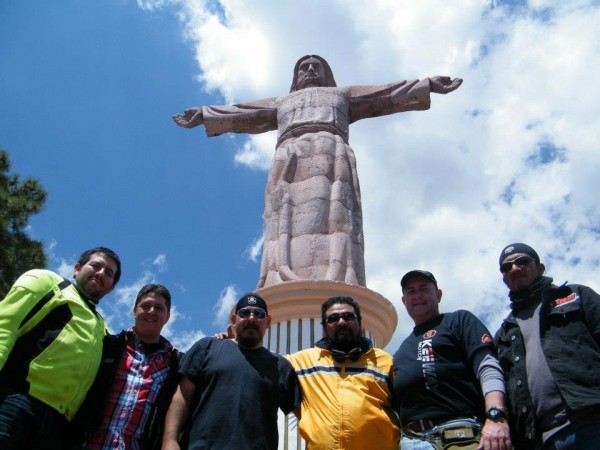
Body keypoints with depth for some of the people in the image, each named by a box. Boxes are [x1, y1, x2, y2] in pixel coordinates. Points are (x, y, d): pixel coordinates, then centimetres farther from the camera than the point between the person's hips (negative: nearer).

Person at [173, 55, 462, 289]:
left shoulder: (342, 95, 35)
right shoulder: (281, 103, 40)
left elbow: (389, 95, 30)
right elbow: (240, 114, 41)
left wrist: (429, 85, 23)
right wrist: (203, 116, 41)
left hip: (331, 154, -1)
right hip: (288, 158, 2)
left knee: (333, 214, -27)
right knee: (286, 220, -24)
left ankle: (335, 284, -46)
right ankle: (285, 283, -43)